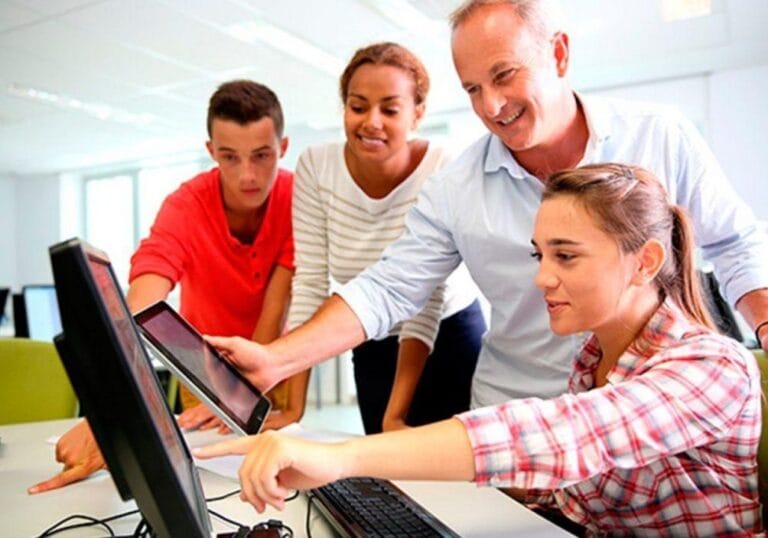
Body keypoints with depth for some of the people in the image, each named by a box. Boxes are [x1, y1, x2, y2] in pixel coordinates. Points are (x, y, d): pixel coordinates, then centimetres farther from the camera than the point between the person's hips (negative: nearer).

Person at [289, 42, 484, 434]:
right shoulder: (315, 166, -14)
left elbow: (426, 301, -24)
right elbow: (310, 283, -14)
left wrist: (395, 414, -29)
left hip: (449, 341, -3)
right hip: (372, 351, 3)